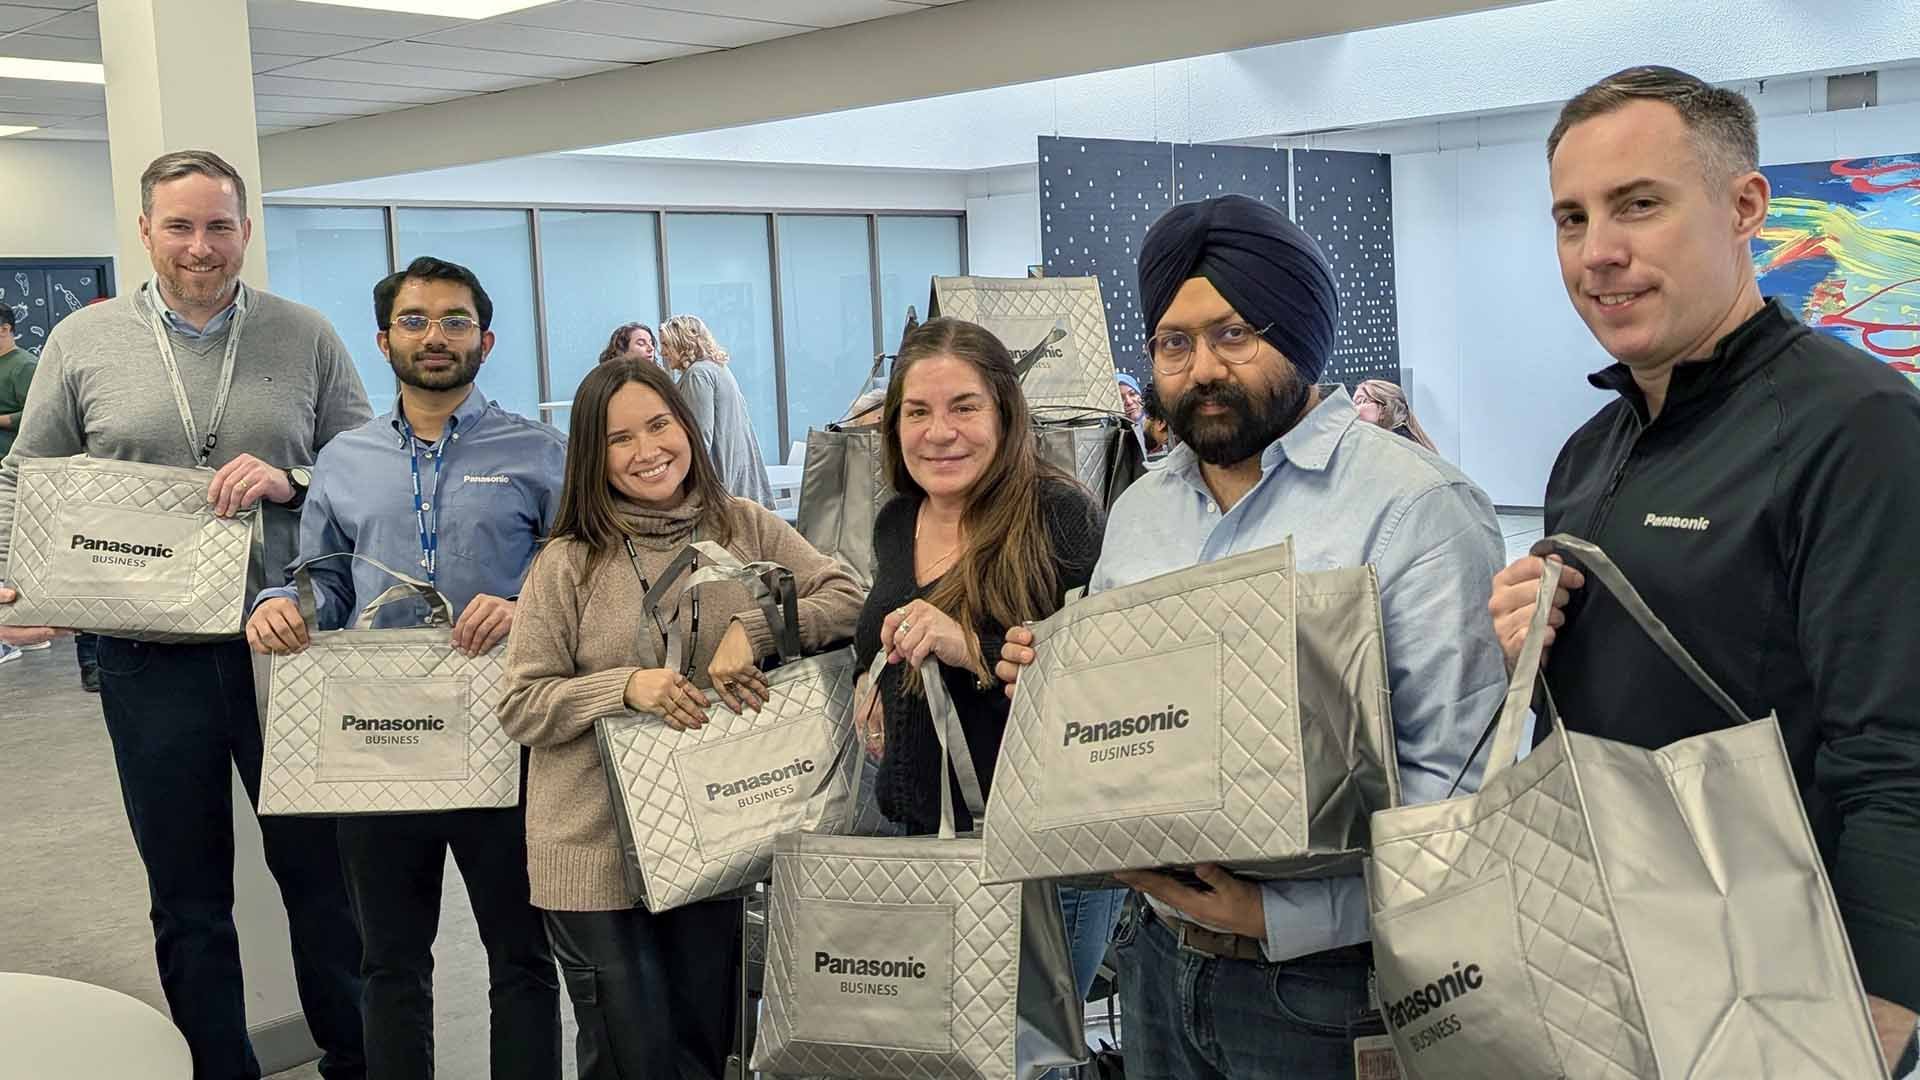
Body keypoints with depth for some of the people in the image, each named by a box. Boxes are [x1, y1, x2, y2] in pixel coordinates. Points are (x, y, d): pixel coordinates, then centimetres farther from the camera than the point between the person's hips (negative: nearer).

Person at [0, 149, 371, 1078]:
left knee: (321, 872, 9)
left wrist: (288, 482, -16)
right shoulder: (82, 342, 4)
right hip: (153, 660, 1)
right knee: (187, 896, 13)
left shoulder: (306, 337, 3)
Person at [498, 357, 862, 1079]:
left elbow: (849, 600, -2)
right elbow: (521, 707, -6)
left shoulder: (744, 528, 3)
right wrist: (626, 686, -21)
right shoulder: (568, 564, -5)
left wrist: (755, 629, -17)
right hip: (597, 856, -2)